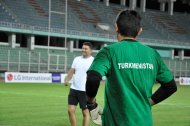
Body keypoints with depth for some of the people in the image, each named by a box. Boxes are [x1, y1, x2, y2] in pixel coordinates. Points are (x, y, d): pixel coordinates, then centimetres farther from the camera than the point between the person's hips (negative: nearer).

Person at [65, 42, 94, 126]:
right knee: (70, 110, 4)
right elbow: (71, 71, 12)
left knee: (85, 112, 4)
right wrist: (67, 80, -7)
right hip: (73, 89, 5)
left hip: (85, 91, -5)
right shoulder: (77, 59, 10)